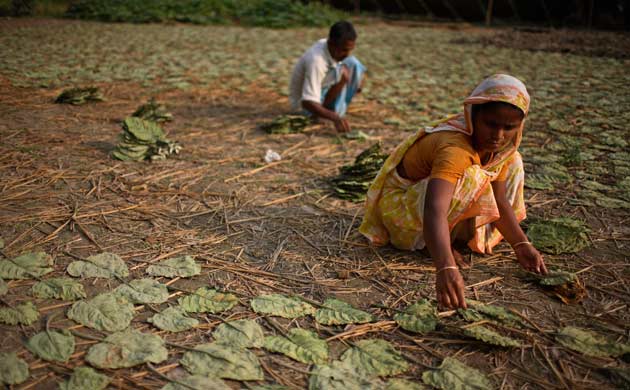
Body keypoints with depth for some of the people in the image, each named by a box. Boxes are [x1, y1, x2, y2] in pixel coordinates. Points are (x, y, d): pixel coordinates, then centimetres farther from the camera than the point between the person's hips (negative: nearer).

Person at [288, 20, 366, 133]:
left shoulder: (329, 46, -11)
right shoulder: (316, 60, -35)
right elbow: (308, 102, -41)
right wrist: (335, 118, -53)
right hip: (304, 103, -9)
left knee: (353, 63, -7)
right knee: (342, 73, -29)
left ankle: (341, 106, -3)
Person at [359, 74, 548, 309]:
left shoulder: (502, 147, -8)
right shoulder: (455, 149, -37)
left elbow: (499, 201, -6)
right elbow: (435, 211, -50)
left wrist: (521, 244, -21)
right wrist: (446, 268, -63)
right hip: (400, 204, -9)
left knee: (512, 162, 4)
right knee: (470, 180, -36)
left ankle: (474, 232, 2)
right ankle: (428, 242, -14)